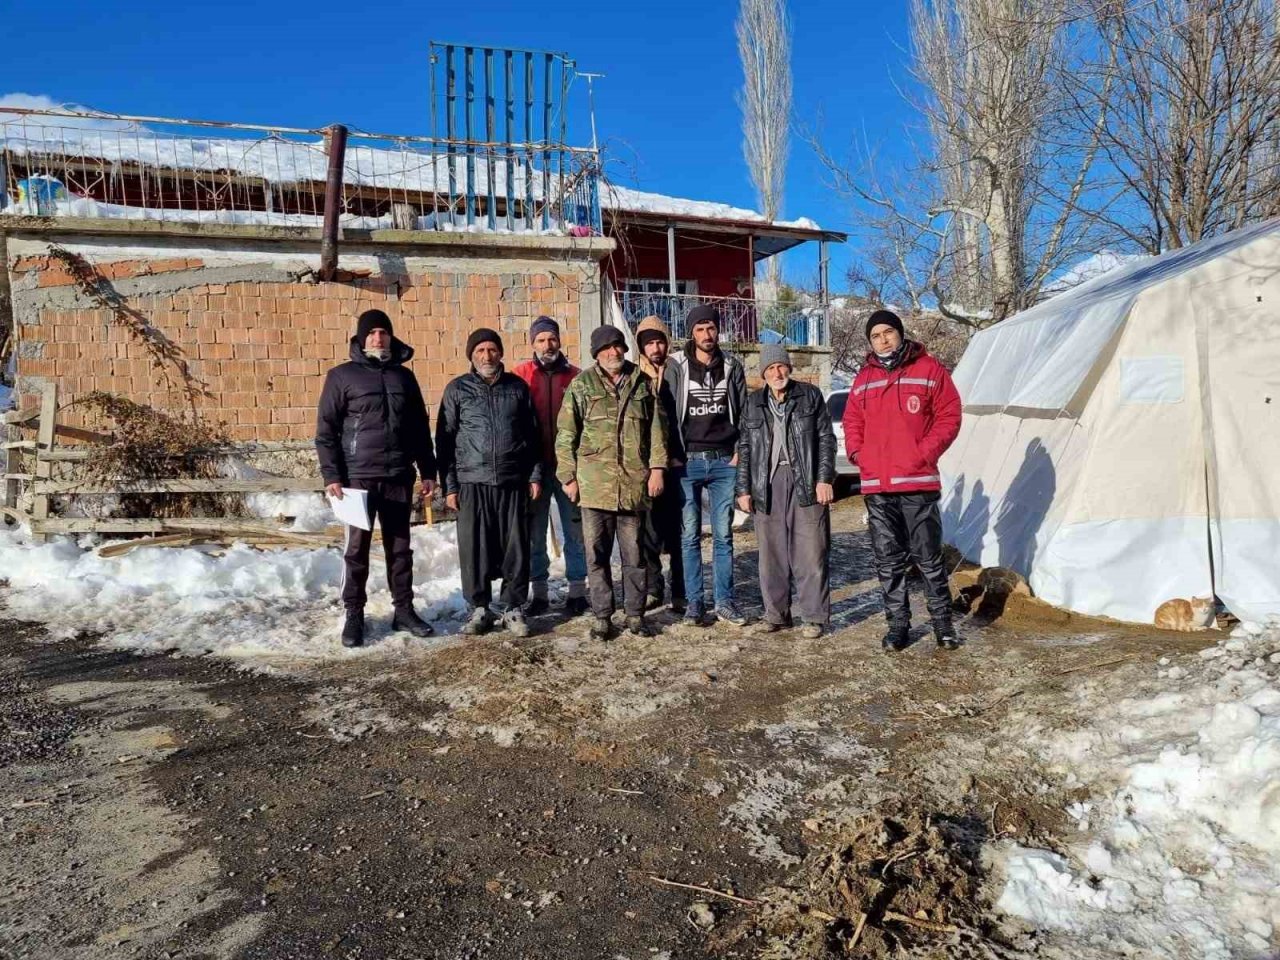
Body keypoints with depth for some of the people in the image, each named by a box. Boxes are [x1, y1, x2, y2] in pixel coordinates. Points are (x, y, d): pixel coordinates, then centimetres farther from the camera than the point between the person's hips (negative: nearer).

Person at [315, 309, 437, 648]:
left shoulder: (404, 376, 11)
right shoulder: (342, 376, -1)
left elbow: (420, 427, 14)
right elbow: (325, 429, -3)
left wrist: (428, 471, 10)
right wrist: (331, 476, -10)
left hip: (399, 478, 3)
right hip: (358, 477, -3)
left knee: (400, 547, 10)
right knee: (357, 549, 3)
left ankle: (404, 609, 20)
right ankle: (354, 615, 13)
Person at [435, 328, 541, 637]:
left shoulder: (517, 387, 10)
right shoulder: (457, 389, 6)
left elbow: (532, 434, 13)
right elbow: (445, 439, 5)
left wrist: (535, 475, 6)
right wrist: (449, 485, -1)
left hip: (513, 483, 1)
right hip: (471, 483, -1)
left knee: (515, 548, 3)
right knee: (474, 550, 3)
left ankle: (514, 608, 15)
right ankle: (480, 608, 16)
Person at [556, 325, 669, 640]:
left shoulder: (643, 383, 8)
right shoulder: (582, 384, 2)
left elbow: (657, 428, 8)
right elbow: (566, 435, 2)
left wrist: (657, 467, 0)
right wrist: (569, 476, -2)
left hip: (634, 483, 1)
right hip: (595, 484, -1)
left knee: (634, 554, 10)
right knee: (598, 555, 5)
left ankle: (635, 614, 22)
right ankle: (602, 616, 17)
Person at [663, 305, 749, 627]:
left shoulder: (732, 365, 8)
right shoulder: (677, 366, 0)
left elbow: (744, 411, 10)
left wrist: (739, 451, 2)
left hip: (724, 461, 2)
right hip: (688, 461, -2)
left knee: (723, 534, 4)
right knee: (690, 535, 2)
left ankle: (724, 601, 12)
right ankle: (694, 602, 10)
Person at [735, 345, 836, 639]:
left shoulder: (810, 395, 6)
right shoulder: (754, 403, 13)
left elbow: (826, 438, 3)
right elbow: (744, 448, 12)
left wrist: (824, 479, -7)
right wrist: (743, 489, 5)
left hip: (805, 481, -3)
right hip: (767, 483, 3)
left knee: (811, 552, -3)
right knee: (771, 553, 7)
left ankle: (815, 616, 5)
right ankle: (776, 613, 17)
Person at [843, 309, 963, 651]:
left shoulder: (930, 370, 1)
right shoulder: (863, 379, 13)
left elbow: (949, 416, -1)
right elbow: (852, 421, 19)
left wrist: (925, 453, -11)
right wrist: (856, 452, 2)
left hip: (918, 484, -4)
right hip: (876, 487, 4)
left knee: (929, 557, 1)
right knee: (888, 561, 9)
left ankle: (942, 621, 16)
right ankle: (898, 624, 18)